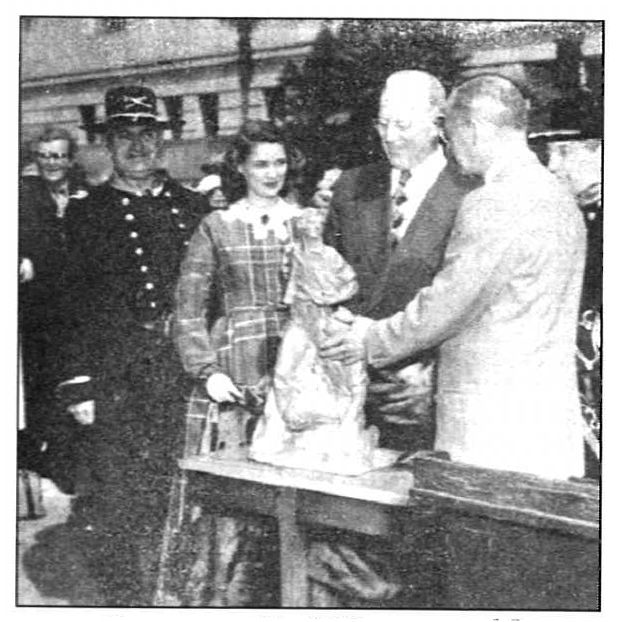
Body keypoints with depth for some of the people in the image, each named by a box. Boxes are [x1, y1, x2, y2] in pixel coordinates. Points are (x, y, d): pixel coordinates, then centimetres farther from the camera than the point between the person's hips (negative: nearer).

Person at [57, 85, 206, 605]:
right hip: (113, 377, -2)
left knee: (178, 495, 7)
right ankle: (126, 600, 15)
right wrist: (78, 386, -7)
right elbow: (71, 305, 1)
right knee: (115, 499, 0)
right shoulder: (86, 214, 5)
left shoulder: (192, 207, 11)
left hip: (183, 371, 2)